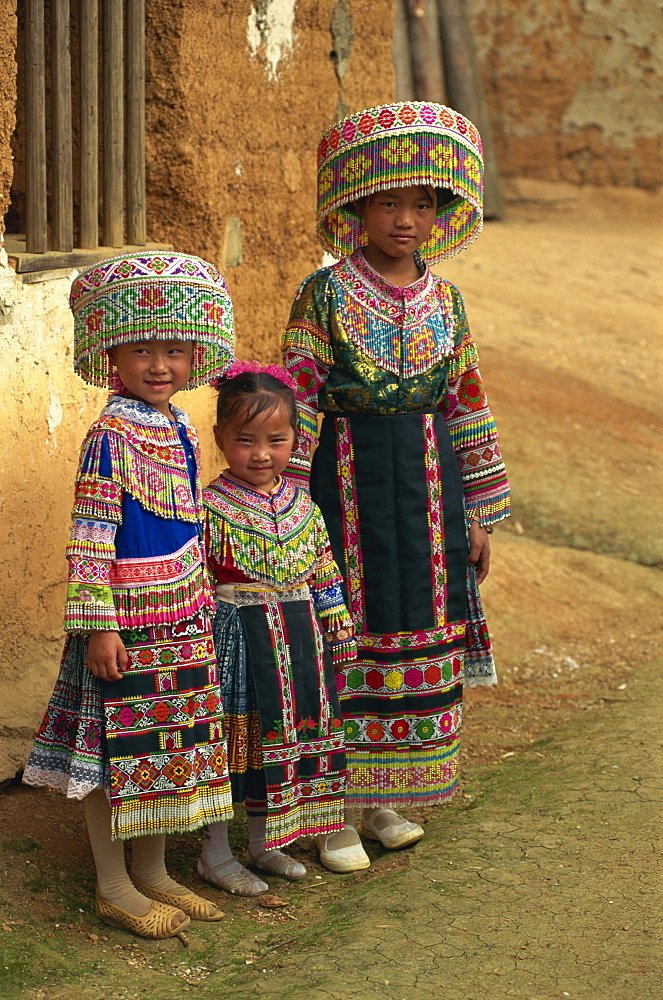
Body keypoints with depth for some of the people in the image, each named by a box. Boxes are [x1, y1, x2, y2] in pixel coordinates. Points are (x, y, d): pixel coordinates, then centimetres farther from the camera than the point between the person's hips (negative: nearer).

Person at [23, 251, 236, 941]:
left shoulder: (179, 429, 8)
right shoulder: (111, 434, -15)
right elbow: (89, 537, -17)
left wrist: (199, 602, 20)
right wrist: (98, 625, -20)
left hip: (180, 617, 8)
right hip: (125, 616, -8)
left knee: (167, 743, 15)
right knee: (116, 746, 2)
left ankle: (151, 872, 29)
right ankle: (113, 886, 15)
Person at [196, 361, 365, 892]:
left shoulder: (302, 504, 5)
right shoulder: (211, 506, -12)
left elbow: (325, 574, 12)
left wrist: (339, 634, 13)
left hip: (299, 642, 6)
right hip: (236, 643, -6)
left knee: (288, 740, 14)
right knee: (231, 743, 2)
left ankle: (264, 844, 31)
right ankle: (216, 853, 17)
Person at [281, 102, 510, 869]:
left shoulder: (447, 302, 7)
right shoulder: (324, 295, -5)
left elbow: (466, 405, 11)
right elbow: (296, 401, -7)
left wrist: (476, 515, 9)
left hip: (426, 485, 5)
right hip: (345, 481, -4)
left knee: (417, 635, 9)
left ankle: (382, 798, 24)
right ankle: (334, 807, 13)